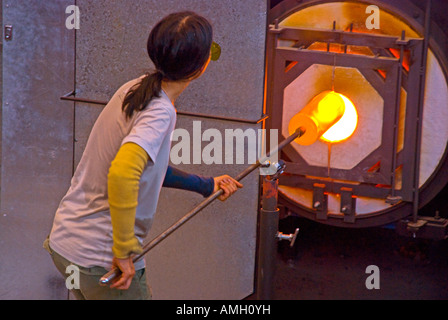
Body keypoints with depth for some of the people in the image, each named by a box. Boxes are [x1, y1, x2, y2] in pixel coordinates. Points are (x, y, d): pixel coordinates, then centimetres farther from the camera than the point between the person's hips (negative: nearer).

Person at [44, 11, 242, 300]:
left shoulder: (134, 90, 6)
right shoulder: (160, 113, -20)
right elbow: (122, 173, -36)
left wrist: (207, 185, 27)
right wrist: (125, 250, -28)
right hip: (99, 259, -8)